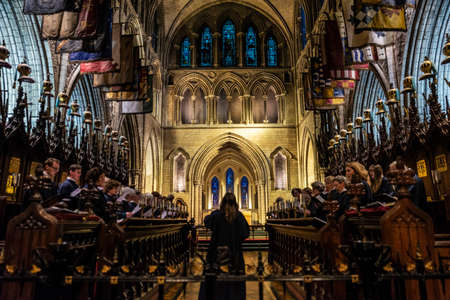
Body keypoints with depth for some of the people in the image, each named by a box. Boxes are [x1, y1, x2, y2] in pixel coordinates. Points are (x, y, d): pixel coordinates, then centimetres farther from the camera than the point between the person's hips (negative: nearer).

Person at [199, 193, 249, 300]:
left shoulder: (217, 214, -9)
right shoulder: (239, 216, -7)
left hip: (217, 252, 0)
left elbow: (207, 221, 10)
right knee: (235, 279, 10)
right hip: (235, 253, 1)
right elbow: (246, 233, -7)